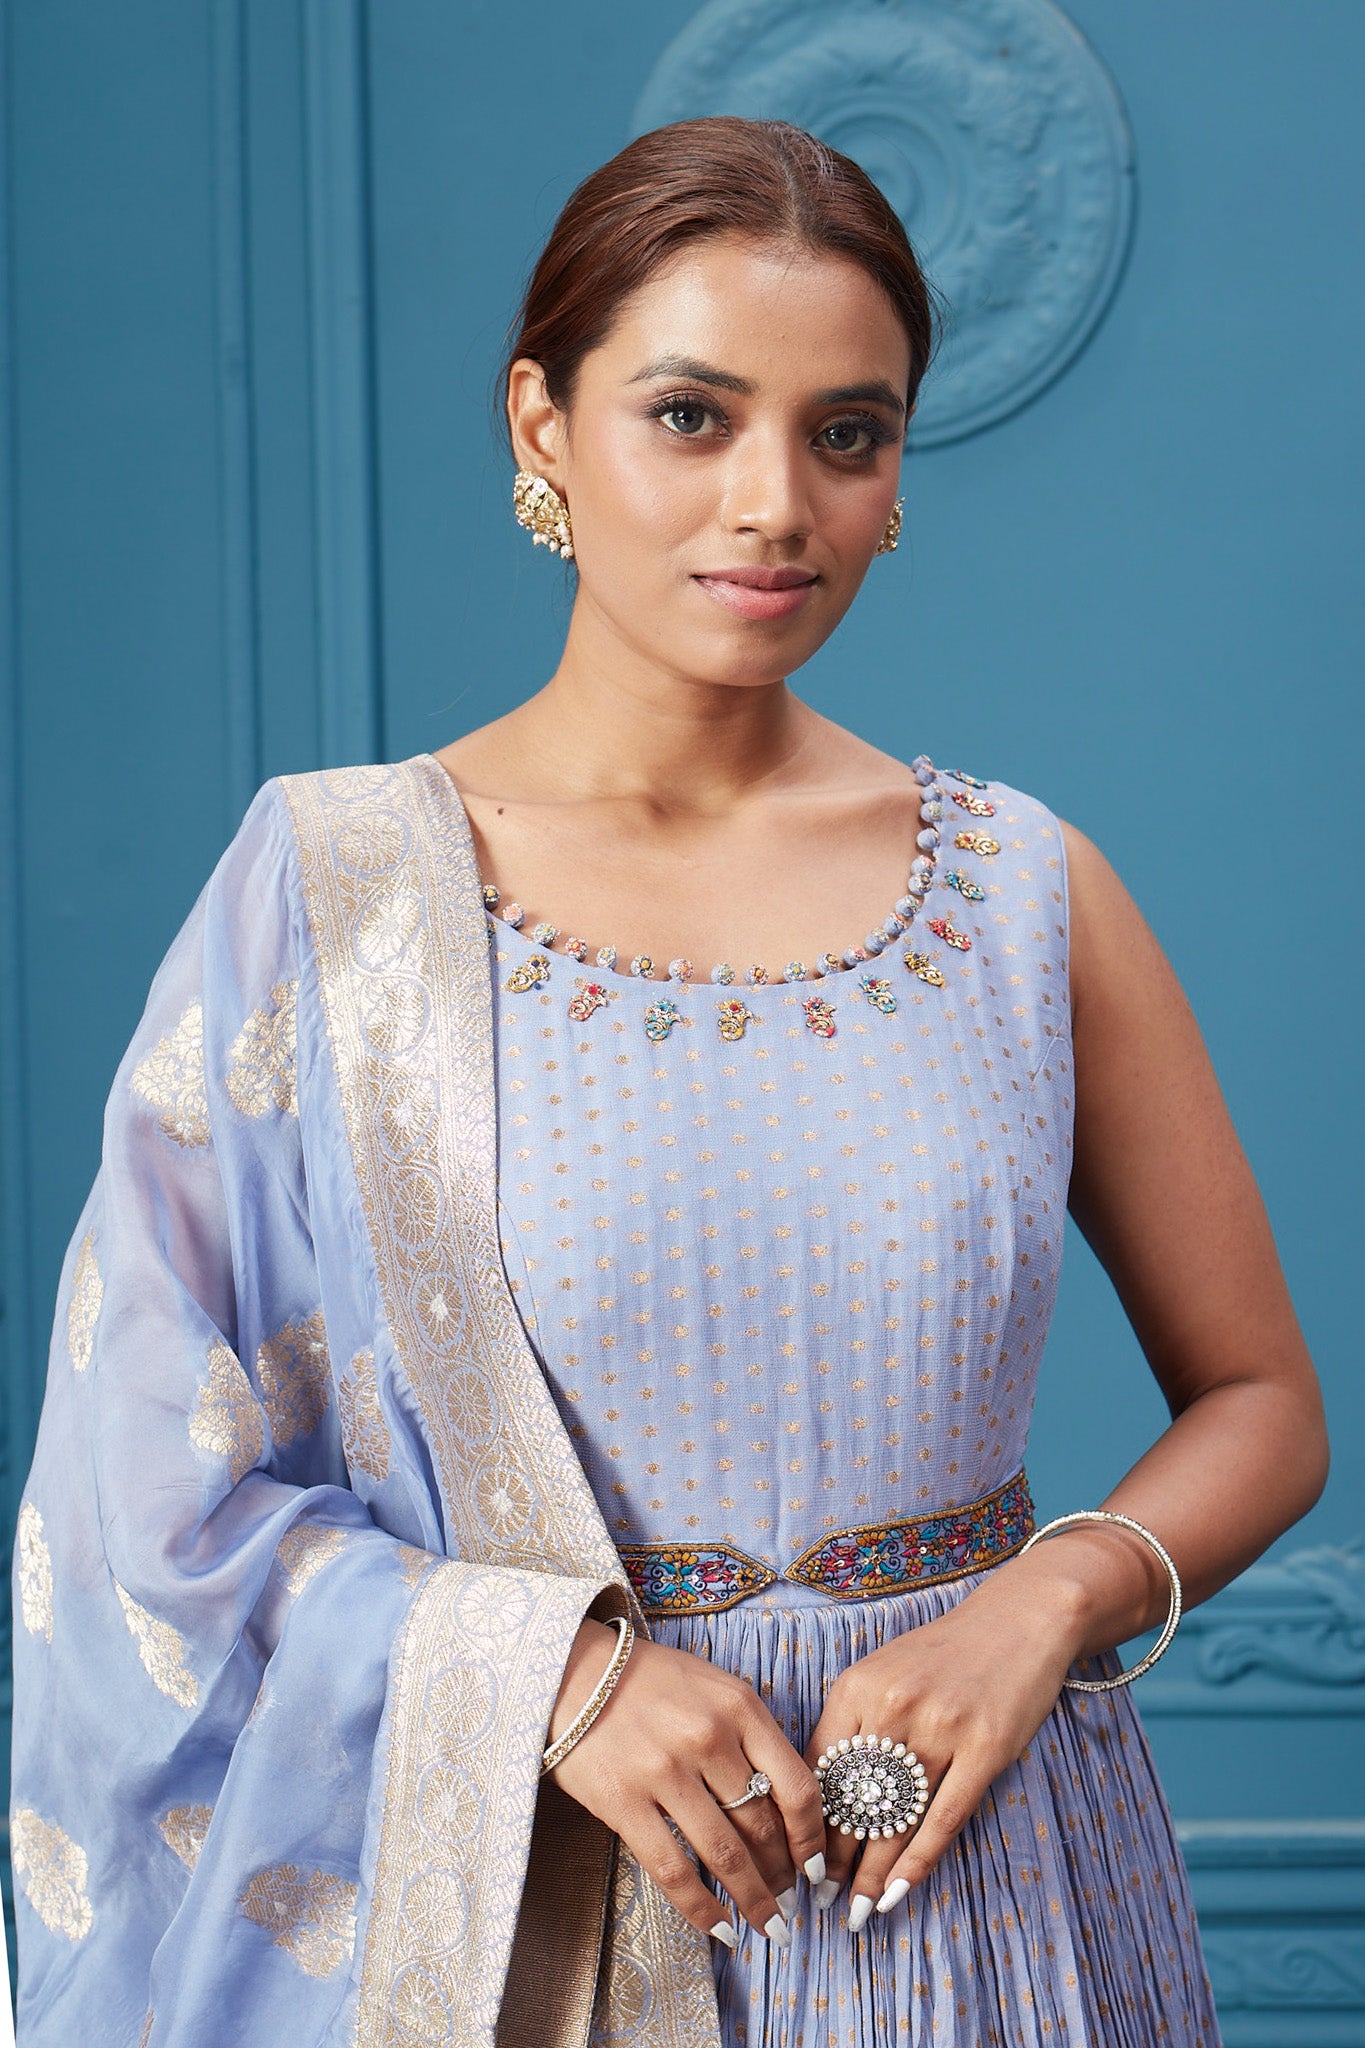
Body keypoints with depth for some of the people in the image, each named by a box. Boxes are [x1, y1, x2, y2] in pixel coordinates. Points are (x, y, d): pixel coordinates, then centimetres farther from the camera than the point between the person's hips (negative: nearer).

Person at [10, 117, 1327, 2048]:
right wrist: (551, 1670, -18)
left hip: (986, 1881, 2)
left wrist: (1053, 1600, -12)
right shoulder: (331, 892, -7)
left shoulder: (1026, 893, -1)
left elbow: (1260, 1403, 6)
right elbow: (163, 1497, -6)